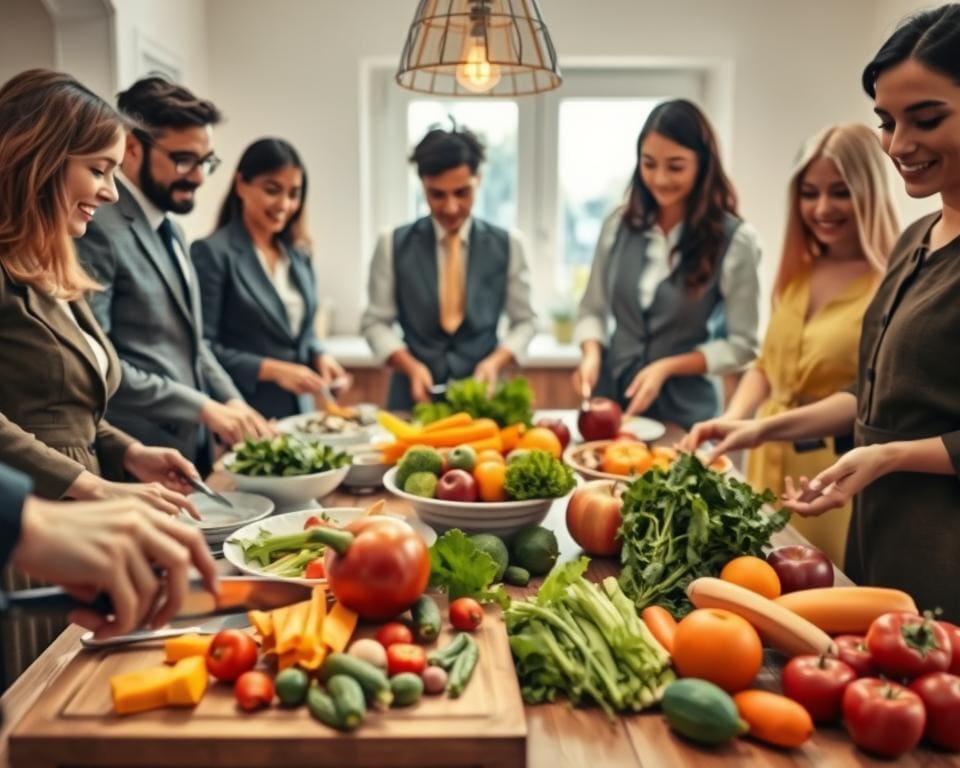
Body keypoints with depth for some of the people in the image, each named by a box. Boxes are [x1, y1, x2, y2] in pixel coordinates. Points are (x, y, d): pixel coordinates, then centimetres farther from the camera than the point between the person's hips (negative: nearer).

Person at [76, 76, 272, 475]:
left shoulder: (169, 230, 15)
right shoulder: (97, 228, -16)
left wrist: (232, 402, 5)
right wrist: (202, 407, -19)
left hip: (193, 448, 9)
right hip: (139, 462, -9)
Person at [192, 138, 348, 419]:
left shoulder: (298, 254, 10)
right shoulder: (212, 253, -9)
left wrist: (319, 356, -3)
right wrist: (271, 369, -20)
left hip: (299, 410, 6)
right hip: (242, 416, -6)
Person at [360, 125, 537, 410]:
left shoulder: (507, 245, 2)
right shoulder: (393, 246, 1)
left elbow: (524, 320, 7)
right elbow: (376, 322, 4)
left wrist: (495, 361, -10)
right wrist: (411, 366, -12)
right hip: (414, 395, 0)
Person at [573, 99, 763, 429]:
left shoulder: (734, 240, -9)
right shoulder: (619, 224, 0)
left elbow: (741, 344, -7)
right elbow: (592, 309, 8)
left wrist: (667, 367, -17)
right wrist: (592, 354, -11)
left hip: (682, 410, -3)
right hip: (609, 397, 3)